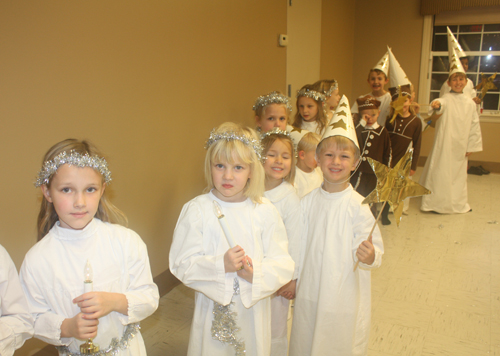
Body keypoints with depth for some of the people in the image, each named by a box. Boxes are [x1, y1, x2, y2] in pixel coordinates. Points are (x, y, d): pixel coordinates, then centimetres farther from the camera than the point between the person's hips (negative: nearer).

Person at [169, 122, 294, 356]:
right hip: (213, 311, -1)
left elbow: (284, 264, -5)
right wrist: (221, 265, -25)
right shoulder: (196, 210, -10)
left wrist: (257, 273, -24)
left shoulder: (265, 211, -6)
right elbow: (182, 264, -12)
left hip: (254, 311, 1)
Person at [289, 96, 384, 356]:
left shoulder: (358, 206, -15)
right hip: (308, 294, 4)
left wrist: (369, 257, -34)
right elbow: (298, 245, 6)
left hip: (344, 298, -4)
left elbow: (375, 253, -14)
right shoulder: (307, 201, -2)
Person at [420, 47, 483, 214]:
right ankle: (435, 202, 9)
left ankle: (458, 203, 28)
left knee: (459, 173, 13)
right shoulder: (447, 99, -6)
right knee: (440, 171, -2)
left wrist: (471, 146, 6)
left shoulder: (470, 103, 6)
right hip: (444, 142, -4)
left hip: (461, 146, 4)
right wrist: (436, 105, -55)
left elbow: (474, 125, 9)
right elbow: (441, 104, -31)